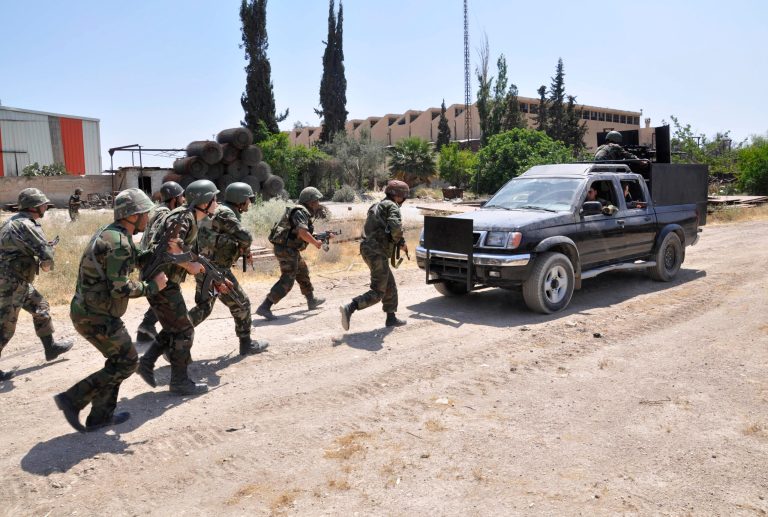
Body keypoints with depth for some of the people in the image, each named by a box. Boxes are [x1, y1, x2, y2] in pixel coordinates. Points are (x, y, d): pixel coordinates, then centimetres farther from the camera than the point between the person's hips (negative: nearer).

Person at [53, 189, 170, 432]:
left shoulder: (108, 232, 10)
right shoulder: (119, 242, -20)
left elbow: (127, 261, 25)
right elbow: (121, 288, -24)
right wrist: (152, 286, -11)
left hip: (87, 310, 10)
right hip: (96, 316, -10)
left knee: (118, 359, 17)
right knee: (127, 362, 0)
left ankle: (101, 416, 23)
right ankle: (73, 399, 3)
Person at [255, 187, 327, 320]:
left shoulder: (303, 212, 15)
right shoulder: (300, 212, -16)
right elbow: (303, 233, -30)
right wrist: (316, 243, -16)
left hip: (290, 249, 11)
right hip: (287, 249, -11)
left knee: (303, 273, 24)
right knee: (287, 281, -13)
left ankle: (311, 301, 41)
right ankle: (264, 308, -18)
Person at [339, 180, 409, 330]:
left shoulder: (377, 207, 22)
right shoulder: (392, 206, -6)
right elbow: (395, 226, -24)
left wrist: (398, 243, 16)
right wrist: (401, 242, -6)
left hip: (368, 250, 10)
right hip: (377, 253, -9)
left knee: (390, 286, 20)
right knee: (378, 292, -7)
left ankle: (391, 318, 26)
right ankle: (349, 309, -19)